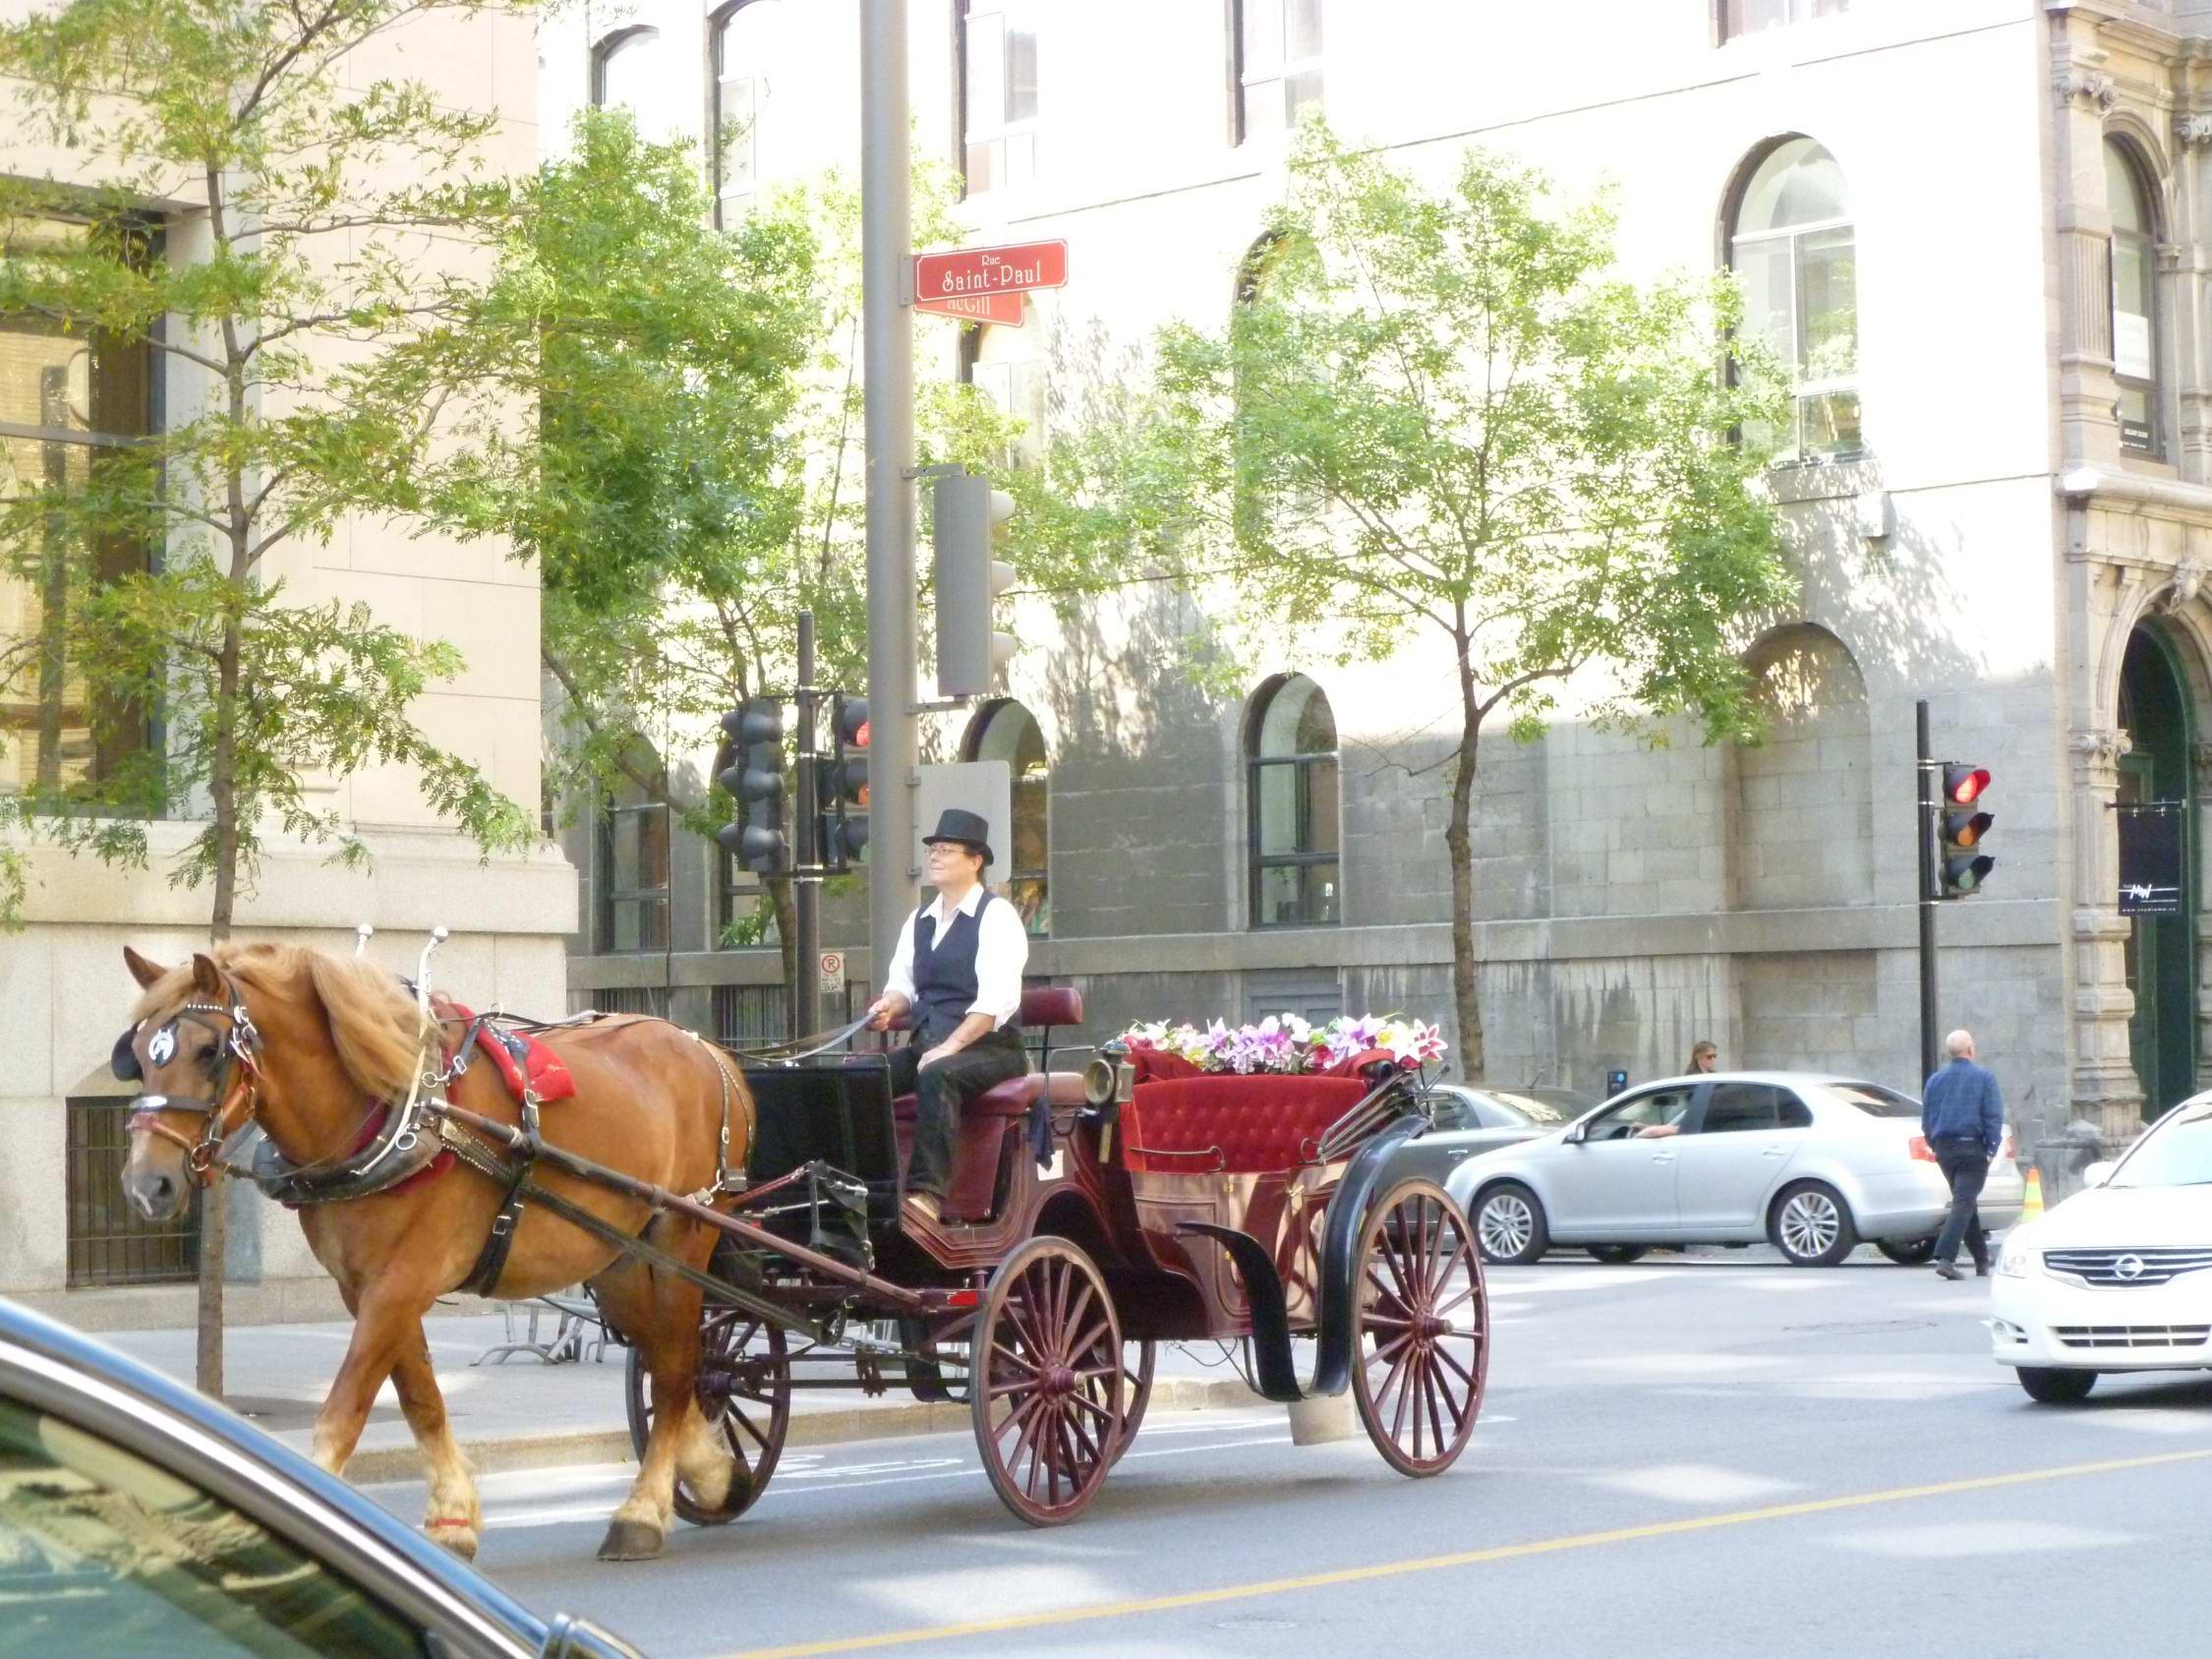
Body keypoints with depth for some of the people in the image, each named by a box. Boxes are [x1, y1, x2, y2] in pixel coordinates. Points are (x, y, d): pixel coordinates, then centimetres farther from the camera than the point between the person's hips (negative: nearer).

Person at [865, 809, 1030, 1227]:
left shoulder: (996, 915, -7)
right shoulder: (920, 921, 17)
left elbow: (997, 1000, -17)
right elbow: (904, 982, 20)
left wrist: (950, 1046, -25)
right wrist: (889, 1005, -5)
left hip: (988, 1048, -7)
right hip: (927, 1044, 7)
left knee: (937, 1076, -37)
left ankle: (927, 1192, -43)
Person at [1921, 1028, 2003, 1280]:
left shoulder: (1935, 1080, 10)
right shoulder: (1984, 1077, -4)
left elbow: (1926, 1119, 13)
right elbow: (1994, 1116, -10)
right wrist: (1992, 1148, -7)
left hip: (1945, 1148, 5)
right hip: (1972, 1148, -5)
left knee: (1966, 1202, 16)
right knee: (1964, 1203, -9)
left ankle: (1982, 1261, 23)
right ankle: (1946, 1257, -25)